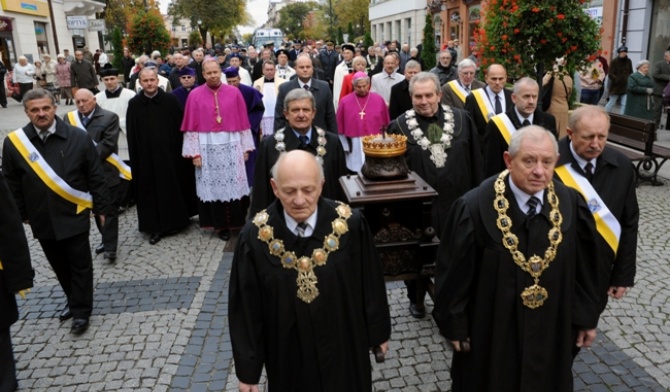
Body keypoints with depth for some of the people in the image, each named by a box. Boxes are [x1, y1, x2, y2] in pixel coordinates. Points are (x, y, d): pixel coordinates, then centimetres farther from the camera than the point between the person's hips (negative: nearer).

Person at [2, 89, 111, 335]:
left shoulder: (78, 137, -9)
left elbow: (96, 176, -3)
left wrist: (101, 207, -2)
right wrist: (21, 214, 7)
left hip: (74, 215, -2)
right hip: (42, 219, 3)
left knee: (80, 265, 8)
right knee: (60, 266, 18)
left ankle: (81, 311, 24)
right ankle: (74, 301, 39)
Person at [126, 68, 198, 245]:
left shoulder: (171, 100, -4)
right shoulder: (134, 104, 1)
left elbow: (180, 128, -2)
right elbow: (131, 135, 3)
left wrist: (182, 151, -5)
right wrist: (135, 158, 0)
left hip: (170, 153, -1)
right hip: (146, 156, 1)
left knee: (173, 187, 9)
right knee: (150, 190, 6)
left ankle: (174, 221, 27)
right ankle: (155, 227, 15)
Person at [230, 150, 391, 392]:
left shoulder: (351, 224, -18)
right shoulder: (255, 236, -19)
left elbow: (371, 283, -5)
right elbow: (244, 307, -10)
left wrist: (379, 331, 6)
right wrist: (247, 368, -4)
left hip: (344, 346, 1)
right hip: (287, 354, 0)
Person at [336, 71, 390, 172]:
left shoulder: (379, 99, 4)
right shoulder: (345, 101, 2)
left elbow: (386, 125, 9)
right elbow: (340, 126, 5)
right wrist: (345, 147, 4)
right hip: (354, 148, -1)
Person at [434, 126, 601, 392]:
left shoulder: (571, 205, -11)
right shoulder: (475, 208, -22)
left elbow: (585, 268, 1)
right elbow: (454, 272, -13)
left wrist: (587, 317, 7)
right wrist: (454, 324, -7)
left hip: (552, 329, 3)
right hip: (491, 329, -3)